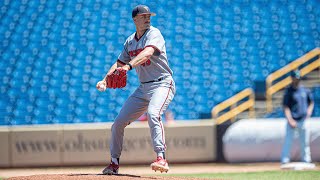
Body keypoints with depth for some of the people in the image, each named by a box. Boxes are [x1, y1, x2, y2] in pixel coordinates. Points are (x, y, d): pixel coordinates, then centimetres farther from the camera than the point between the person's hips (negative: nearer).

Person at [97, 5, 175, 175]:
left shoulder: (154, 33, -11)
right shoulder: (130, 41, 11)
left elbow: (148, 52, -30)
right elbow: (119, 63, 18)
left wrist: (129, 65, -45)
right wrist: (105, 80, 0)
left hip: (162, 85, -7)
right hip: (143, 88, 7)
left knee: (153, 114, -35)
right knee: (118, 122, 5)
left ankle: (161, 159, -42)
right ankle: (114, 163, 22)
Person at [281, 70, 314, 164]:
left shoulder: (305, 90, 8)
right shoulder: (288, 92, -6)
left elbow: (311, 102, 22)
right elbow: (286, 107, -9)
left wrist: (309, 110, 3)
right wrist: (290, 120, -18)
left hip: (303, 120, 4)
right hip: (292, 120, -4)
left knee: (305, 142, 8)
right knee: (288, 141, -6)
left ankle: (306, 159, 17)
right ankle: (285, 160, -2)